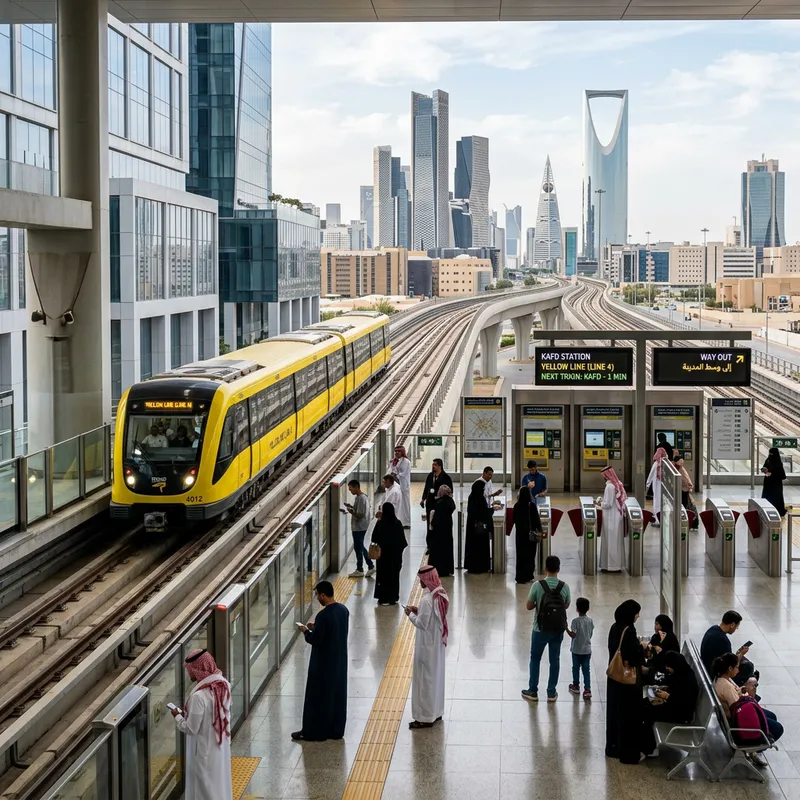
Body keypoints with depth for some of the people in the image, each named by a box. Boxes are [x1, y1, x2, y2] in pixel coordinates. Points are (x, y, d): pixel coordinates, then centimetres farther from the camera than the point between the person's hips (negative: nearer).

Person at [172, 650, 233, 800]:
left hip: (204, 750, -7)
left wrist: (178, 716, -6)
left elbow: (191, 728, -23)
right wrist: (187, 713, 11)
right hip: (221, 745, 7)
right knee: (220, 781, 23)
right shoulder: (223, 685, -6)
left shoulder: (199, 696, -31)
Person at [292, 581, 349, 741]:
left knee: (318, 697, 4)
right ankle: (336, 730, 24)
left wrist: (306, 631, -3)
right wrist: (316, 628, 12)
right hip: (339, 661, 8)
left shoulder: (323, 616, -25)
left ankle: (313, 732, 13)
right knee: (337, 695, 15)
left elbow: (315, 640, -21)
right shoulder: (343, 610, 1)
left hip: (323, 663, -8)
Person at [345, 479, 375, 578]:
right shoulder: (358, 497, 8)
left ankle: (359, 570, 16)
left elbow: (360, 515, -25)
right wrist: (351, 506, 5)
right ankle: (371, 567, 22)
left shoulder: (361, 499, -24)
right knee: (360, 547, 18)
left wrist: (350, 511, -19)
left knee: (358, 548, 3)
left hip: (359, 528, -10)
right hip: (359, 527, 10)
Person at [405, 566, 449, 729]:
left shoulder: (427, 599, -26)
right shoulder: (441, 594, 1)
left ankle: (426, 717, 10)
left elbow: (422, 623, -23)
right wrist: (419, 611, 7)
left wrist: (411, 614, -8)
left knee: (425, 678, 2)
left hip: (427, 645, -9)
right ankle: (437, 712, 29)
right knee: (436, 676, 18)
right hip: (438, 642, 9)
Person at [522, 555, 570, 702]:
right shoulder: (565, 586, -7)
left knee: (535, 659, 13)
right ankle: (551, 693, 18)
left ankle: (533, 691, 18)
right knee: (555, 660, 12)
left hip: (541, 629, -2)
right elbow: (566, 605, 7)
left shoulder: (538, 585, -15)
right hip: (558, 629, 2)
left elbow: (528, 606, -7)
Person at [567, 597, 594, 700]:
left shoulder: (575, 621, -19)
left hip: (576, 650, -3)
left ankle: (576, 686, 31)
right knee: (586, 670, 5)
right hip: (587, 649, 3)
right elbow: (591, 634, 5)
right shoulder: (590, 620, -4)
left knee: (576, 668, 16)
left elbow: (573, 635, -21)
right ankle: (587, 690, -2)